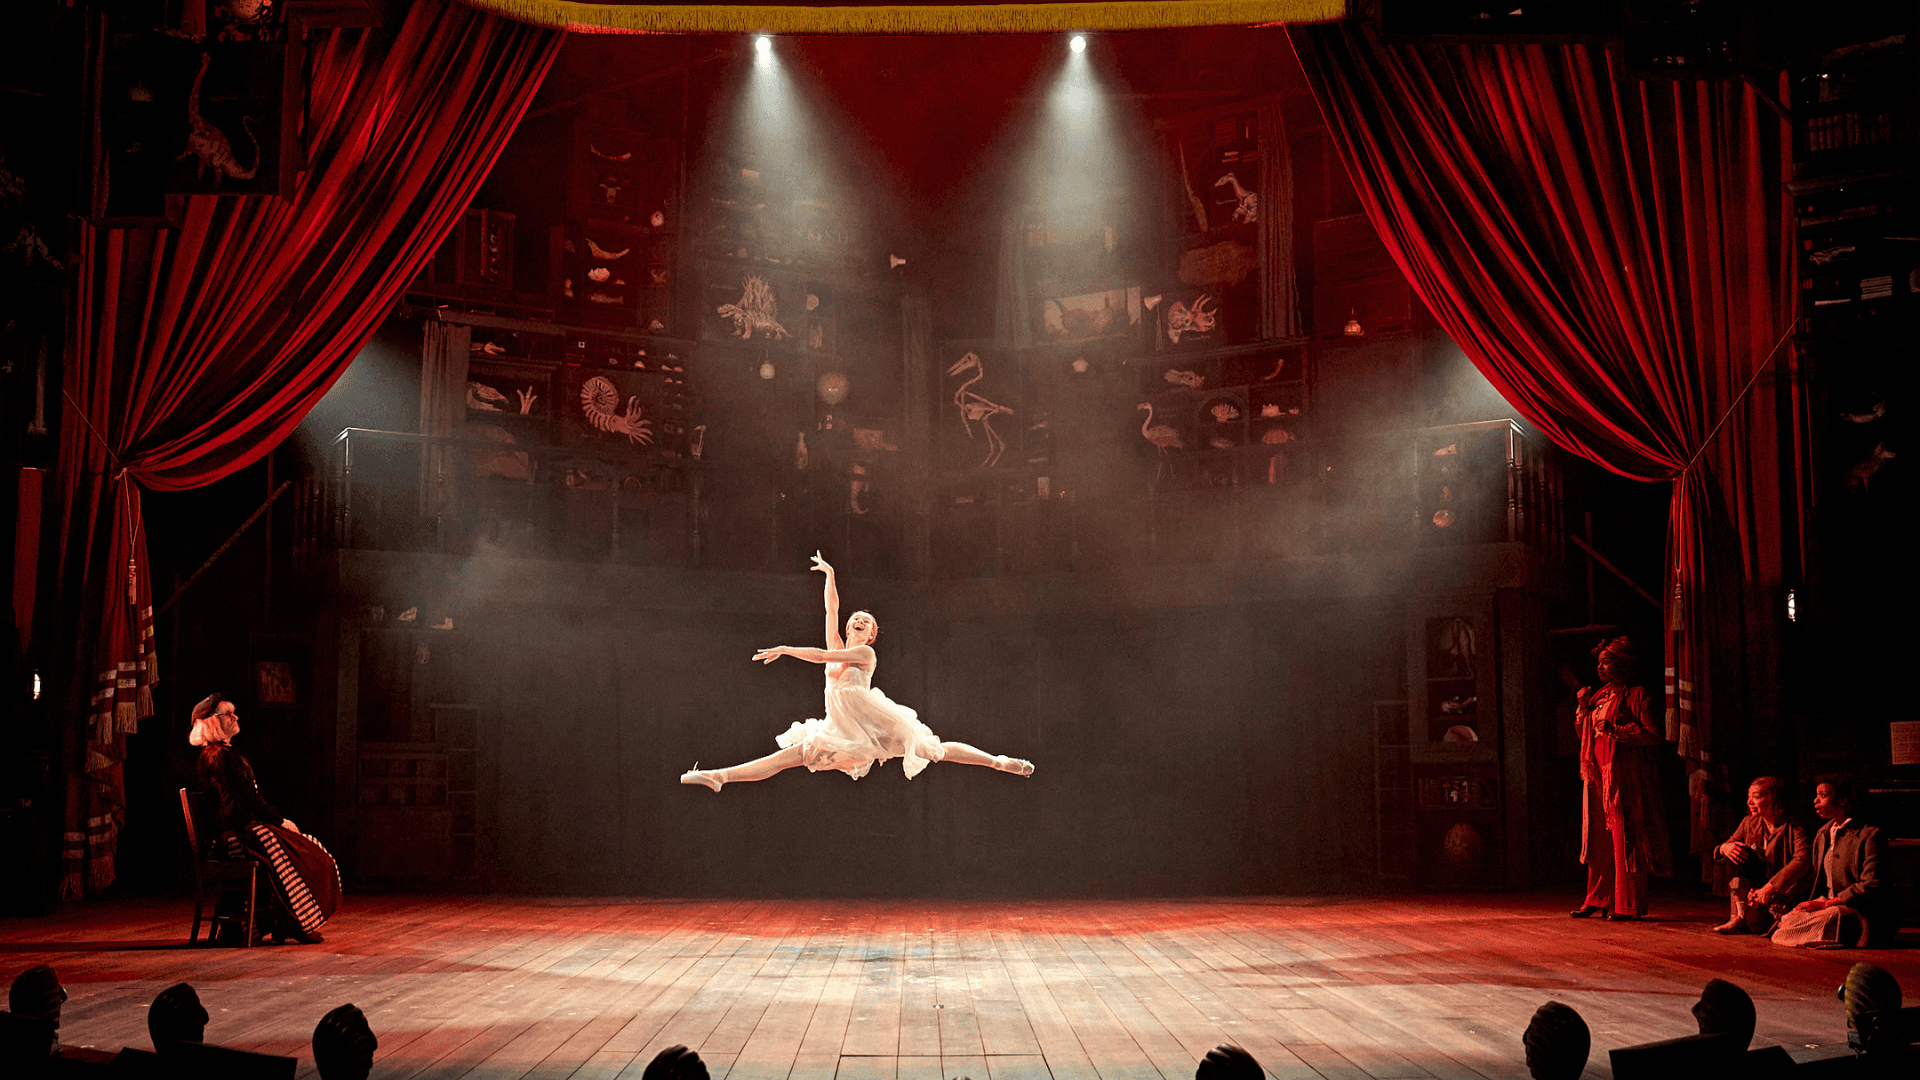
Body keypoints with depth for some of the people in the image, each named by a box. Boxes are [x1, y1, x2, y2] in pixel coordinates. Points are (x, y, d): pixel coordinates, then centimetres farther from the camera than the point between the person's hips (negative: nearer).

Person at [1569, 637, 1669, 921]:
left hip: (1623, 776, -7)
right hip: (1597, 775, 7)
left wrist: (1615, 729, -18)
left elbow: (1652, 735, -11)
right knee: (1598, 837, 7)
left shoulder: (1636, 695, -4)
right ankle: (1598, 899, 13)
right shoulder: (1597, 696, 18)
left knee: (1624, 837, -6)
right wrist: (1582, 707, 7)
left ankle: (1628, 905, -2)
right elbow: (1584, 735, 20)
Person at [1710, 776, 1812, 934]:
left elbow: (1802, 862, -27)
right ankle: (1738, 916, -24)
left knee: (1756, 922, -36)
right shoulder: (1749, 823, 7)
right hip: (1755, 888, 6)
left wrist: (1770, 886, -37)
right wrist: (1724, 848, -19)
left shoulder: (1794, 829, -9)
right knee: (1737, 852, -20)